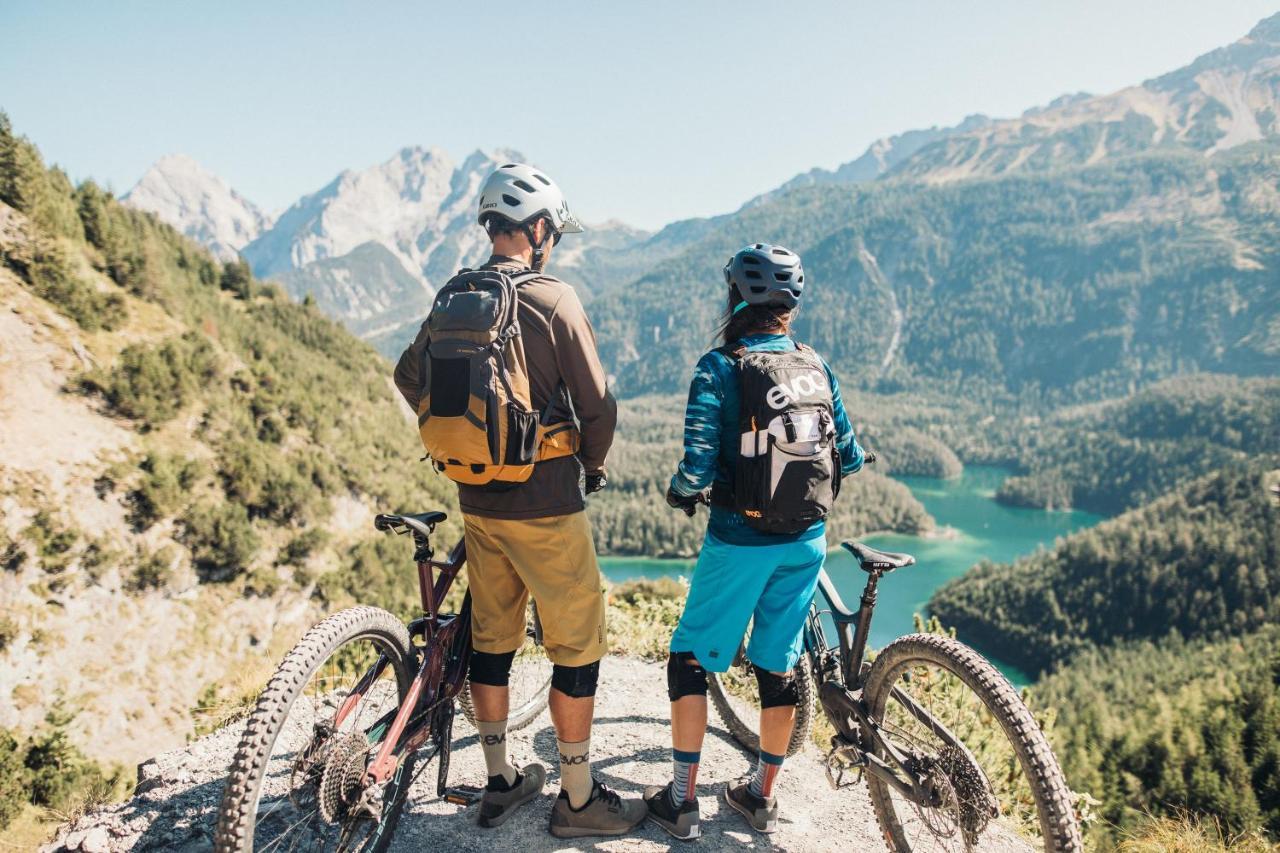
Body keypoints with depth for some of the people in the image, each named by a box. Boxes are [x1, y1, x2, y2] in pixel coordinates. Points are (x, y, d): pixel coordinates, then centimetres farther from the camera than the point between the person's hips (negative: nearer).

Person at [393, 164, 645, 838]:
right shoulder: (554, 300, -14)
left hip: (477, 499, 7)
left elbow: (409, 377, 14)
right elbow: (598, 404, -14)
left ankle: (500, 781, 31)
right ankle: (578, 798, 19)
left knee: (491, 638, 17)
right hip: (545, 503, -6)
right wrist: (593, 464, 5)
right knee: (577, 647, 7)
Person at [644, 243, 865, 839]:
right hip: (806, 541, 5)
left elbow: (697, 465, -20)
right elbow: (850, 457, 5)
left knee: (690, 660, 11)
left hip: (740, 540, -5)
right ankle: (762, 796, 30)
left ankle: (681, 801, 17)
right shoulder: (817, 367, 2)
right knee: (777, 665, 16)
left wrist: (679, 494, 1)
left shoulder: (719, 369, -14)